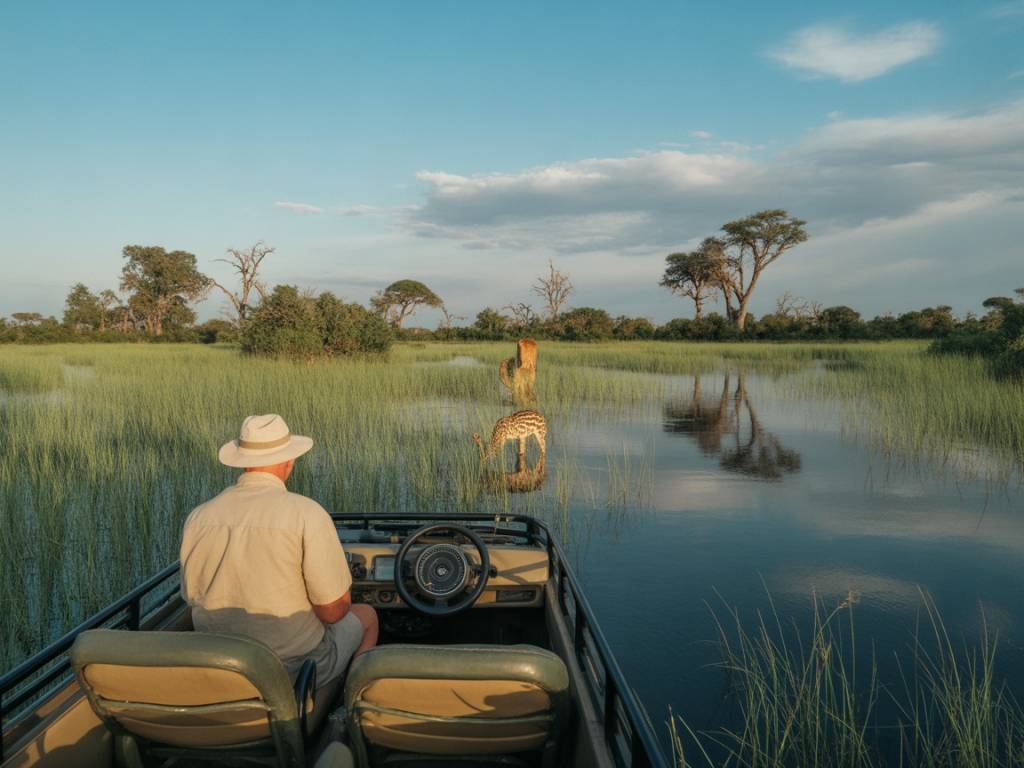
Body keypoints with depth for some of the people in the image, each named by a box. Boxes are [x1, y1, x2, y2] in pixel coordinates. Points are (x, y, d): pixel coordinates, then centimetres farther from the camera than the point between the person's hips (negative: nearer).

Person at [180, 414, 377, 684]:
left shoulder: (198, 517, -9)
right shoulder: (308, 515, -24)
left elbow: (194, 598, 3)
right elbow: (335, 610, -20)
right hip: (297, 666, -5)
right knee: (366, 615, 25)